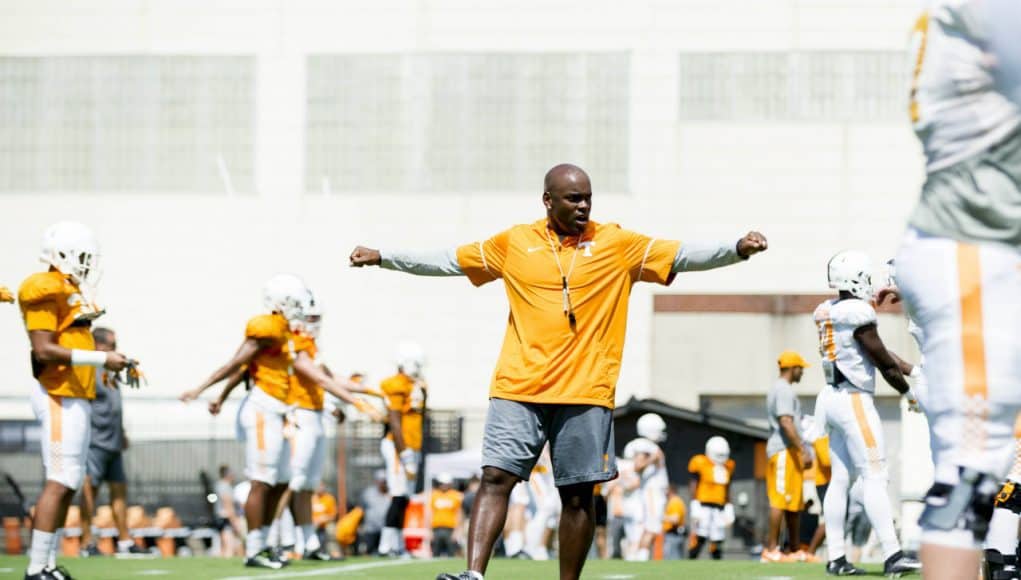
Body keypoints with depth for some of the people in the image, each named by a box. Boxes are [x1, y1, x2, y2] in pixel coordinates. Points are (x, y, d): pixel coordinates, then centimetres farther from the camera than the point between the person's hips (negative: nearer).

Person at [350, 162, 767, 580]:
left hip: (585, 393, -1)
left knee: (578, 495, 2)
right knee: (496, 478, -10)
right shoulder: (514, 243, 9)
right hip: (518, 389, 1)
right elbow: (449, 261, 18)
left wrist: (736, 250, -16)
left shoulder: (616, 244, 5)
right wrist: (383, 258, 16)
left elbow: (684, 256, -1)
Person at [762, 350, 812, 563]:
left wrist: (803, 451, 22)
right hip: (784, 450, -11)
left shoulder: (780, 389, 21)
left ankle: (795, 550, 15)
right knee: (781, 500, -12)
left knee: (795, 503, 12)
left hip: (790, 452, 11)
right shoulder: (784, 390, -11)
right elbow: (786, 423, -21)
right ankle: (771, 549, -14)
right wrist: (804, 450, -24)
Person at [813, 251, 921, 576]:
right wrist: (909, 393, 6)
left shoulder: (826, 312, 12)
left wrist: (915, 371, 15)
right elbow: (883, 361, -9)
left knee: (840, 479, 9)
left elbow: (880, 354, 15)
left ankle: (835, 558, 9)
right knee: (874, 477, -10)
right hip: (855, 400, -9)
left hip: (834, 399, 9)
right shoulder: (858, 313, -16)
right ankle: (892, 555, -14)